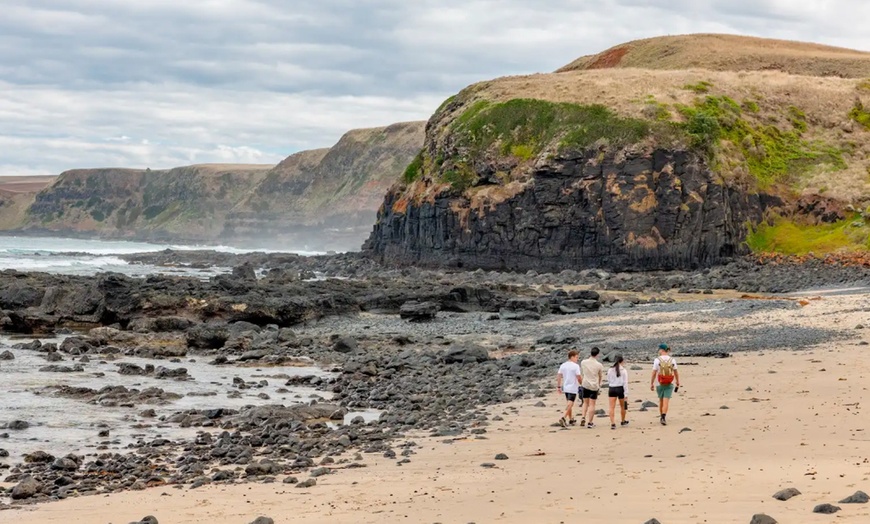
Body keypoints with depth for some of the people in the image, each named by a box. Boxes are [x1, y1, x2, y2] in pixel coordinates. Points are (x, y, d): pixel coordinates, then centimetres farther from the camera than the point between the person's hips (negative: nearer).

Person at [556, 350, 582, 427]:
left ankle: (571, 419, 28)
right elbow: (578, 377, -16)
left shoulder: (563, 365, 6)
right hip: (573, 388, -7)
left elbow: (559, 377, 4)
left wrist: (559, 386, 8)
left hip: (565, 387, 7)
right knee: (570, 404, -7)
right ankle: (563, 418, -22)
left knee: (569, 403, 19)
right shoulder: (576, 366, -12)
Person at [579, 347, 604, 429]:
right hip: (594, 386, -2)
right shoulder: (599, 365, -9)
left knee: (585, 402, 18)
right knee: (592, 404, 4)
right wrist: (599, 384, 26)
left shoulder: (583, 362, -5)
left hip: (585, 385, 2)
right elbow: (600, 376, 7)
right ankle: (589, 423, 4)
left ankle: (583, 417, 1)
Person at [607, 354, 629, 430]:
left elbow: (608, 381, 7)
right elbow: (625, 383, -7)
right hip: (620, 389, -1)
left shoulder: (610, 370, 2)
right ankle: (623, 421, 36)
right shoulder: (623, 370, -5)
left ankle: (612, 423, -16)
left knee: (612, 407, -3)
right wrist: (626, 394, -7)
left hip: (611, 389, 1)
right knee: (622, 406, 19)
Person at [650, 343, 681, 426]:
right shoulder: (672, 360, -1)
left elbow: (654, 373, -8)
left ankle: (661, 416, 29)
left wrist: (651, 384, 0)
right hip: (669, 384, 1)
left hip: (660, 384, -1)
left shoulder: (657, 360, -9)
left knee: (661, 400, 18)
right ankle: (663, 417, -22)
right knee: (666, 402, -5)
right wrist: (678, 384, 12)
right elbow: (676, 373, 3)